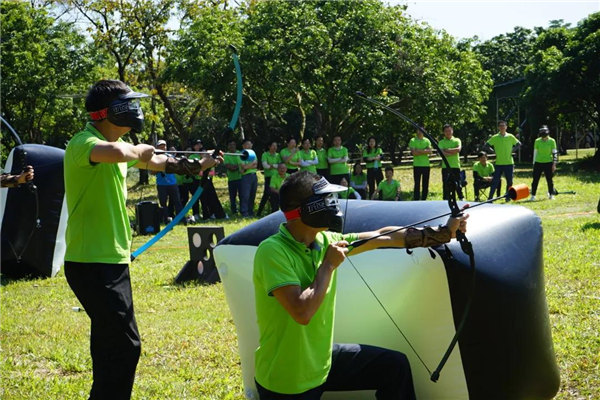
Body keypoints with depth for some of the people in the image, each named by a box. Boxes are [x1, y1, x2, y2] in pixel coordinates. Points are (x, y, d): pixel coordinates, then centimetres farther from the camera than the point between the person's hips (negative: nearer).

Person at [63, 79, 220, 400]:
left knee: (109, 341, 20)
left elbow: (158, 163, 26)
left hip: (112, 260, 10)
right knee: (124, 345, -9)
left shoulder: (113, 143, 13)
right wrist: (140, 151, -20)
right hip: (92, 263, -10)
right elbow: (117, 152, -40)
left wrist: (197, 166, 21)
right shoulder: (83, 144, -17)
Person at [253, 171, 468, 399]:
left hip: (322, 358, 7)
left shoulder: (325, 240, -2)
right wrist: (329, 265, -21)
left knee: (395, 366, 10)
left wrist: (443, 233, 6)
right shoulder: (273, 251, -24)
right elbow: (302, 312, -32)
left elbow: (382, 237, 6)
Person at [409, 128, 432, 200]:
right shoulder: (413, 140, 1)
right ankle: (416, 200, -1)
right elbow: (414, 152, -11)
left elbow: (430, 151, -4)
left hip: (426, 165, 3)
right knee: (417, 184, -3)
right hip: (417, 165, -3)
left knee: (426, 184, 6)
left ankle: (424, 199, 14)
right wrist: (425, 151, -8)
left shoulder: (427, 140, 9)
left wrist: (419, 151, -11)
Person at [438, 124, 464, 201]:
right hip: (445, 166, 0)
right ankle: (446, 199, 6)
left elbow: (458, 149, -10)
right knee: (446, 185, 1)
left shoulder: (457, 140, 9)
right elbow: (442, 153, -9)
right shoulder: (441, 142, 7)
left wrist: (448, 150, -11)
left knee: (457, 183, 1)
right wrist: (453, 152, -10)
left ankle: (461, 198, 6)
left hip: (456, 166, 0)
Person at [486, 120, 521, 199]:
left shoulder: (510, 137, 2)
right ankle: (490, 197, -3)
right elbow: (487, 145, 5)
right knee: (495, 181, -4)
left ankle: (508, 197, 16)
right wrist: (493, 151, -3)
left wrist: (512, 150, 2)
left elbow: (518, 144, 13)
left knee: (509, 181, 5)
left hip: (509, 163, 1)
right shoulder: (495, 138, 0)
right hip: (498, 163, -1)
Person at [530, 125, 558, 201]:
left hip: (548, 163, -1)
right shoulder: (537, 141, 3)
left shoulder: (552, 141, -1)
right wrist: (534, 163, 8)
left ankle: (551, 195, 17)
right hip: (538, 163, 1)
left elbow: (555, 153, 0)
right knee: (535, 180, -2)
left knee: (549, 180, 4)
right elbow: (535, 152, 9)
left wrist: (554, 164, -6)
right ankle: (533, 195, 2)